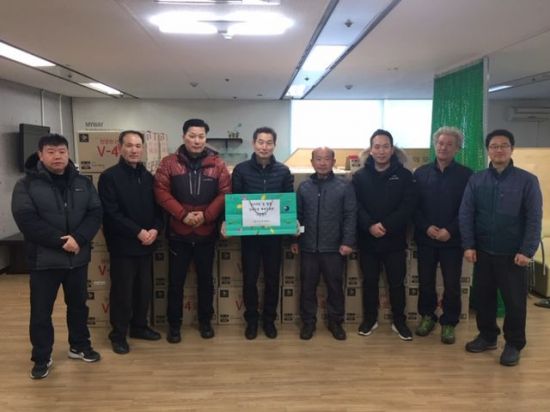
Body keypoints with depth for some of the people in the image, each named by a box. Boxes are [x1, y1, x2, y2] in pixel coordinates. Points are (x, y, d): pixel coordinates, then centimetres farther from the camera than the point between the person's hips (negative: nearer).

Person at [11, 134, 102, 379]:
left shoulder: (83, 183, 5)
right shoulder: (26, 184, -6)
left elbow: (95, 213, -2)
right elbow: (26, 220, -16)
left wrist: (78, 238, -19)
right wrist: (60, 241, -22)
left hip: (78, 258, 3)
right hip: (44, 259, -3)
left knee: (78, 305, 17)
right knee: (41, 311, 6)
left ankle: (79, 346, 35)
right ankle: (41, 358, 22)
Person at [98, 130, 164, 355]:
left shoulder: (148, 177, 12)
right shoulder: (109, 177, -7)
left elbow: (158, 207, 10)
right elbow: (111, 213, -14)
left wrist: (155, 229, -9)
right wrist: (138, 232, -18)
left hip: (146, 244, 6)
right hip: (122, 244, -5)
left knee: (144, 289, 13)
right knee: (122, 291, 2)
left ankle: (139, 326, 30)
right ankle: (118, 334, 16)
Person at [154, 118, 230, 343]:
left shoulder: (217, 163, 0)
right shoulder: (169, 163, -2)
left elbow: (225, 193, -4)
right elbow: (161, 192, -8)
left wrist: (206, 215, -15)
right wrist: (182, 214, -18)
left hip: (207, 232, 1)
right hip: (178, 232, -1)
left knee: (205, 278, 13)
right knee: (176, 280, 7)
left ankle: (205, 321, 29)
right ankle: (174, 324, 22)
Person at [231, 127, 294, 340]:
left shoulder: (283, 171, 2)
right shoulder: (241, 169, -3)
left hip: (274, 233, 1)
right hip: (249, 233, -1)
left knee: (272, 278, 10)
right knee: (249, 279, 7)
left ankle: (269, 320, 26)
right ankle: (251, 320, 23)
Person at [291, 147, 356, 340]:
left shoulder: (344, 186, -2)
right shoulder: (304, 187, 7)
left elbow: (350, 215, -5)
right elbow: (297, 215, 11)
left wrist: (348, 241, -11)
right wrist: (294, 239, 7)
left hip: (334, 247, -2)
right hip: (308, 247, 2)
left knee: (335, 286, 9)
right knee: (308, 286, 9)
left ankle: (335, 321, 25)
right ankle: (308, 321, 23)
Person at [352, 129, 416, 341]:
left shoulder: (404, 175, 1)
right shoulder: (360, 176, 4)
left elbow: (408, 206, -8)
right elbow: (355, 206, -5)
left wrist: (386, 226, -19)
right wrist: (369, 226, -21)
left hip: (395, 240, -1)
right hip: (368, 240, 1)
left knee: (397, 283, 7)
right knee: (369, 282, 11)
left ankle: (399, 321, 23)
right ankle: (370, 319, 26)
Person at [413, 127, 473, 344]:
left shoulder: (466, 175, -1)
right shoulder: (421, 173, 6)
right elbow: (413, 206, 1)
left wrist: (450, 230, -15)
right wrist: (426, 227, -12)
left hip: (453, 240, -2)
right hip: (425, 238, 2)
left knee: (452, 284, 5)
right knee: (425, 281, 11)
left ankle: (449, 322, 20)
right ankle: (427, 316, 30)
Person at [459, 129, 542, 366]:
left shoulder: (527, 180, -4)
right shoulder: (476, 180, 3)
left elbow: (534, 219, -7)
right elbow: (465, 214, 1)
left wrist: (527, 250, -13)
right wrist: (468, 245, -7)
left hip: (513, 254, -2)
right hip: (483, 252, 3)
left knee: (515, 301, 5)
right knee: (483, 297, 13)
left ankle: (514, 344, 22)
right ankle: (487, 336, 31)